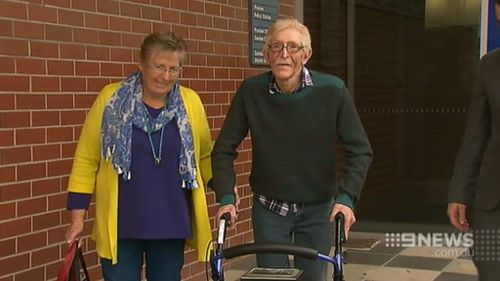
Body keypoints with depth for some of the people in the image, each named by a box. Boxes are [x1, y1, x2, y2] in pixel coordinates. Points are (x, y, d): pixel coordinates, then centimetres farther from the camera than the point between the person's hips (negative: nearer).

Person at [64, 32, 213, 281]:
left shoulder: (190, 102, 1)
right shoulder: (111, 99, -3)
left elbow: (204, 155, 14)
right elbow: (86, 159, 0)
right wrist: (78, 216, -2)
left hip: (171, 225, 2)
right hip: (121, 226, -2)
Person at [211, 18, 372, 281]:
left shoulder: (332, 90, -15)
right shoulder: (251, 91, -12)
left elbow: (360, 150, -10)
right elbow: (224, 149, -5)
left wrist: (346, 197, -21)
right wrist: (226, 197, -15)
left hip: (317, 209, 0)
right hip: (269, 208, 0)